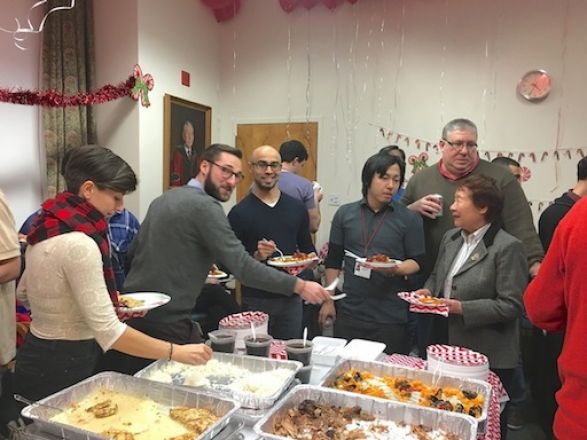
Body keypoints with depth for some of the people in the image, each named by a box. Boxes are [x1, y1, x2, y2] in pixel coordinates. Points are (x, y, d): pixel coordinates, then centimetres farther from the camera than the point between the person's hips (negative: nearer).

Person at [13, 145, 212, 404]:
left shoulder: (48, 227, 2)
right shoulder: (78, 243, -26)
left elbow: (24, 293, 15)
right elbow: (109, 332, -29)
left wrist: (102, 302, 9)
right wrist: (176, 352, -24)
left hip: (38, 357, 9)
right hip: (64, 366, -9)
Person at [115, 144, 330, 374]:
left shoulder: (163, 199, 11)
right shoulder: (204, 206, -16)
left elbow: (133, 253, 18)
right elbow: (243, 267, -23)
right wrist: (300, 286, -18)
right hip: (167, 322, -9)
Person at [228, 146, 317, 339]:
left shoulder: (296, 208, 6)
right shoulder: (239, 213, -6)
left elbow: (307, 248, 14)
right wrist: (255, 256, -23)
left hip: (291, 298, 4)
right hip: (255, 300, -3)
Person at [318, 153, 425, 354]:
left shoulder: (410, 219, -1)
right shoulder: (345, 214, 5)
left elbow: (417, 262, 1)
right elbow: (333, 261, 10)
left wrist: (396, 269, -20)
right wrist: (328, 301, 7)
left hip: (390, 317, -2)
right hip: (348, 314, 2)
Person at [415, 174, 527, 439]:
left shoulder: (507, 247, -14)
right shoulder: (450, 238, 9)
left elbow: (511, 305, -17)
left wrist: (461, 308, -22)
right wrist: (428, 291, 0)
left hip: (487, 357, -6)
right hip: (445, 344, 7)